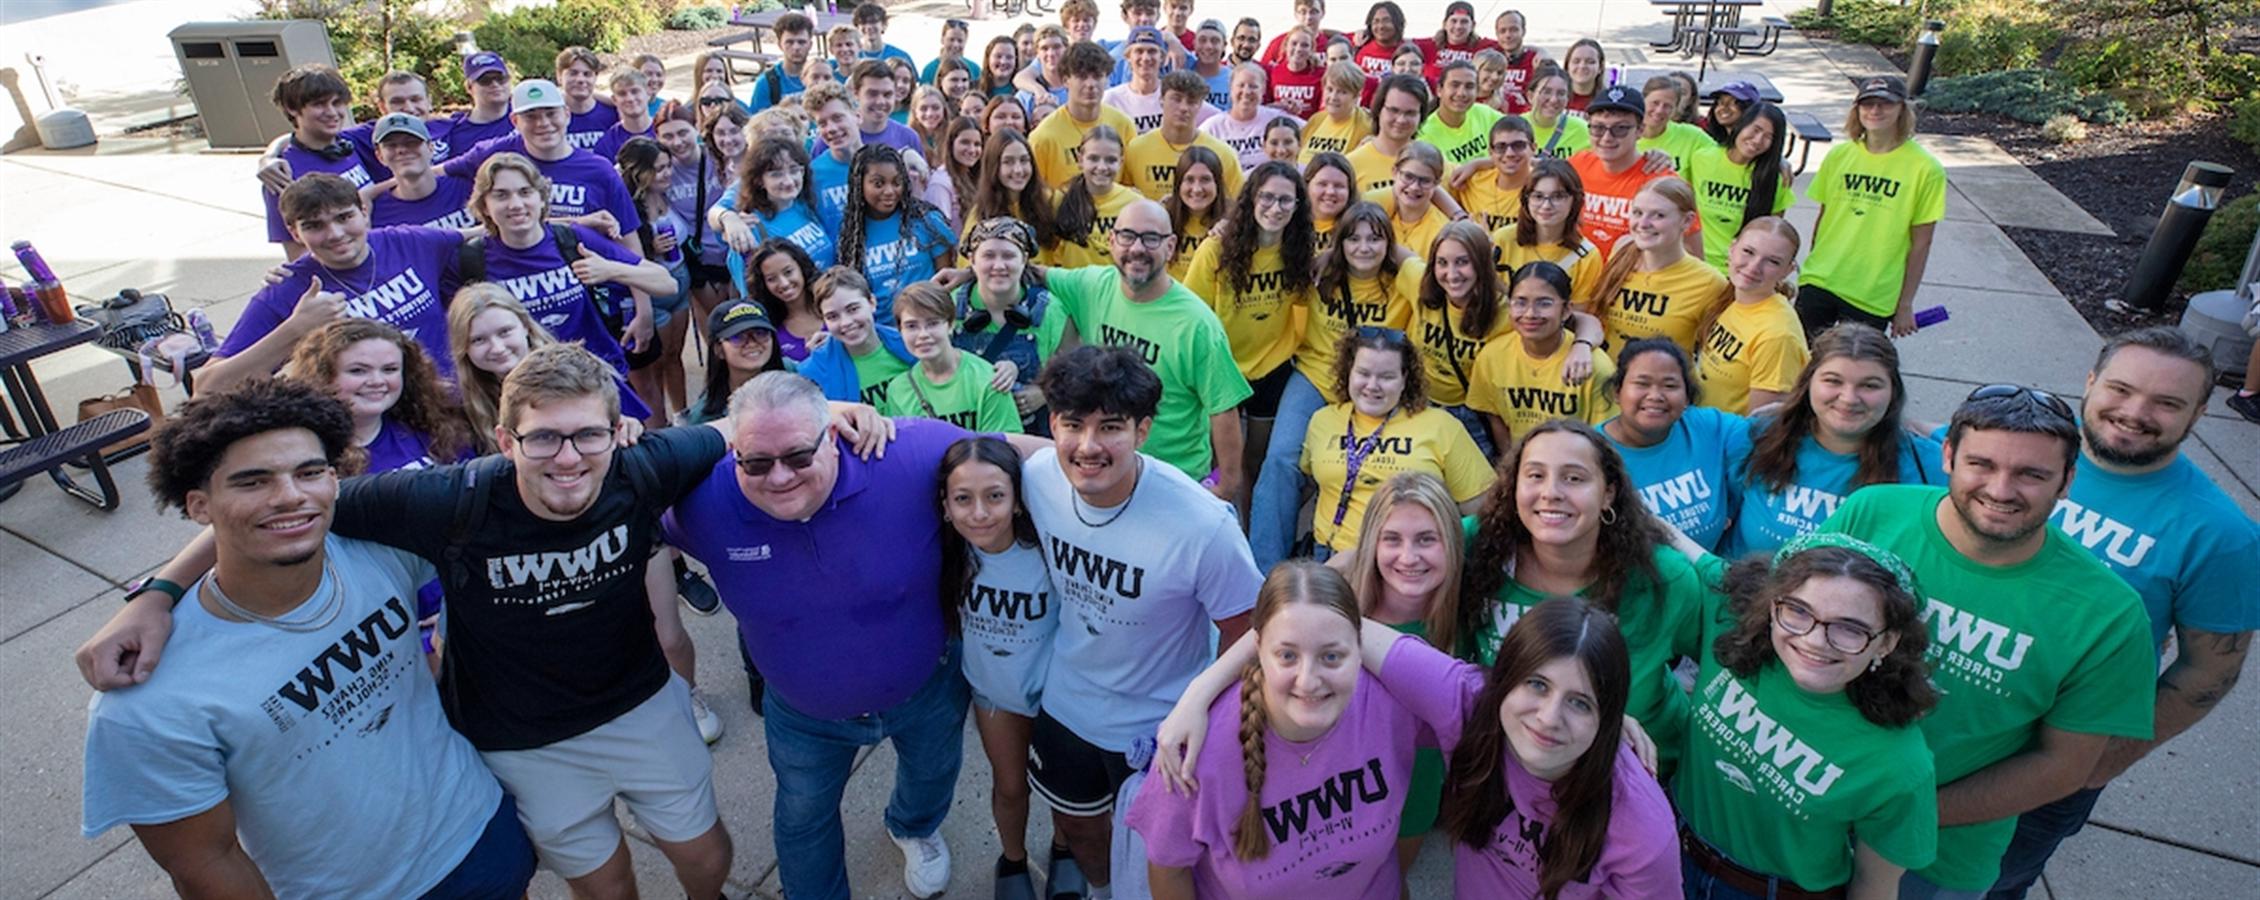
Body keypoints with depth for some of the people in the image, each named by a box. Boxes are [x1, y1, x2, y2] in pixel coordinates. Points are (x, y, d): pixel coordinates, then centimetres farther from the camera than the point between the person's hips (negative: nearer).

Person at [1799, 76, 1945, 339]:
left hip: (1872, 299, -3)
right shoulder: (1839, 155, 2)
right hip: (1819, 282, 3)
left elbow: (1920, 244, -4)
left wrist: (1905, 304, -3)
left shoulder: (1925, 169, -7)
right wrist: (1813, 269, 14)